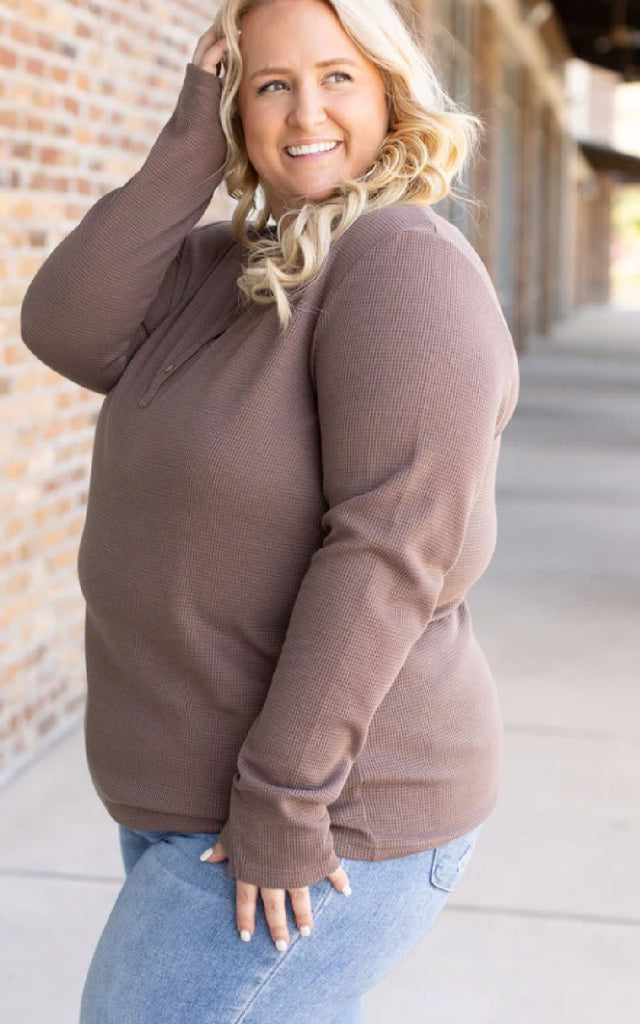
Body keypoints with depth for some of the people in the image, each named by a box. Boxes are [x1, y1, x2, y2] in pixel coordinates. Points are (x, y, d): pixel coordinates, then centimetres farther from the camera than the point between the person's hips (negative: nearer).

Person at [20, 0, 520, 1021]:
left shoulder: (406, 263, -18)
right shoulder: (223, 266, 8)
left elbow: (390, 548, -24)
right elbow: (68, 330, -8)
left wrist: (286, 803, -23)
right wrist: (191, 144, -9)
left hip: (319, 824, -8)